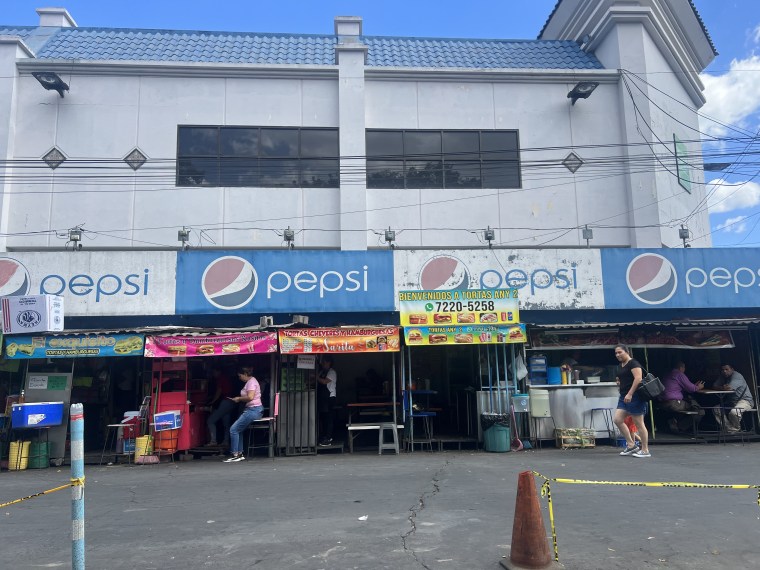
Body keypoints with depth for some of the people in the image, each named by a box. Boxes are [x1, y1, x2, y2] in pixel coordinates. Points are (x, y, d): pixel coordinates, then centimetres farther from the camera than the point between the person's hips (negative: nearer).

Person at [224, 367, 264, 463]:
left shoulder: (251, 382, -12)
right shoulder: (250, 381, 20)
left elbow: (250, 397, -25)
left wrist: (239, 398, -11)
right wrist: (239, 399, 10)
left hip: (253, 410, -10)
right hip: (251, 409, 10)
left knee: (233, 429, -9)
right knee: (238, 430, 11)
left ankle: (235, 455, -4)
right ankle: (239, 454, 12)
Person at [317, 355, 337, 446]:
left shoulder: (332, 372, -7)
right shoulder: (322, 372, 17)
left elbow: (325, 381, -20)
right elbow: (319, 383, 17)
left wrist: (316, 377, -15)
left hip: (329, 398, -8)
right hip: (322, 398, 8)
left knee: (328, 419, -7)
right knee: (322, 418, 11)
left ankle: (328, 439, -5)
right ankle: (324, 436, 20)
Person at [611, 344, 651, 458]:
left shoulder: (633, 363, -9)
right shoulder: (621, 366, 17)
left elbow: (638, 378, -22)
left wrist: (630, 394, -27)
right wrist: (619, 382, 11)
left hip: (634, 396, -9)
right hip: (624, 397, 9)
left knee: (639, 423, -3)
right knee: (617, 419, 0)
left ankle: (645, 450, 6)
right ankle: (631, 445, 8)